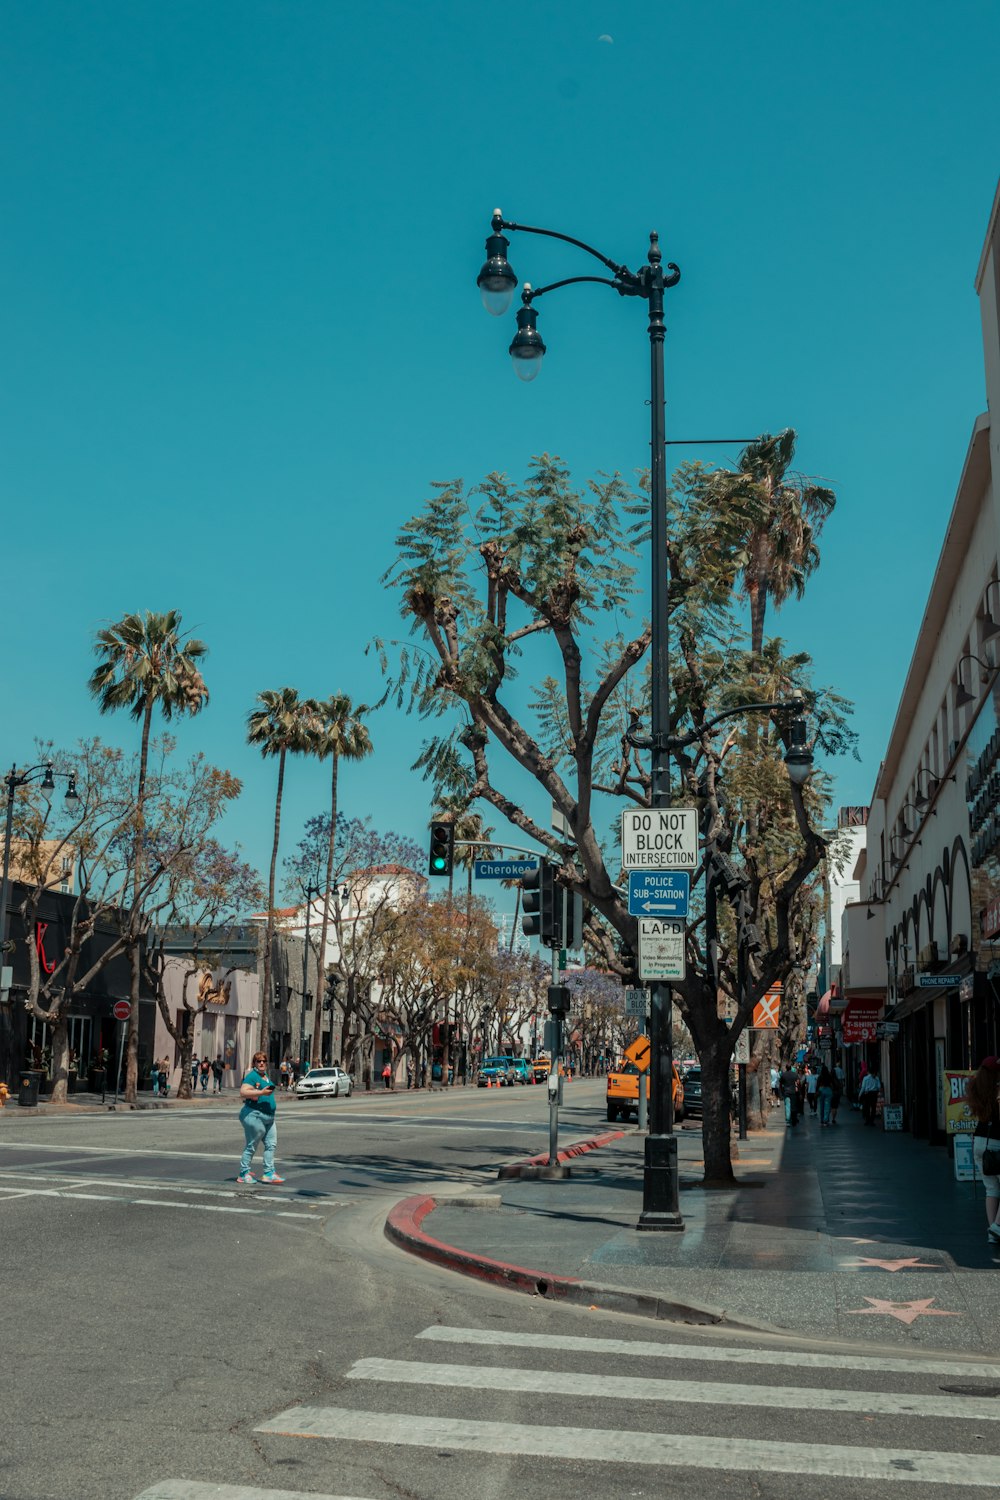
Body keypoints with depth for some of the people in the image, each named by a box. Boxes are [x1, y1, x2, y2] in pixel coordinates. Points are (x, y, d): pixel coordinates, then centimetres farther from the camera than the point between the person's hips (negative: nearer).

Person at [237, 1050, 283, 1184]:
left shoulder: (265, 1076, 15)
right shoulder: (252, 1076, -13)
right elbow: (243, 1092, -25)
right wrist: (261, 1092, -27)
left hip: (268, 1117, 9)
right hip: (254, 1115, -9)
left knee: (271, 1144, 6)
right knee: (251, 1146, -1)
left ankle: (269, 1173, 9)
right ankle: (244, 1174, 9)